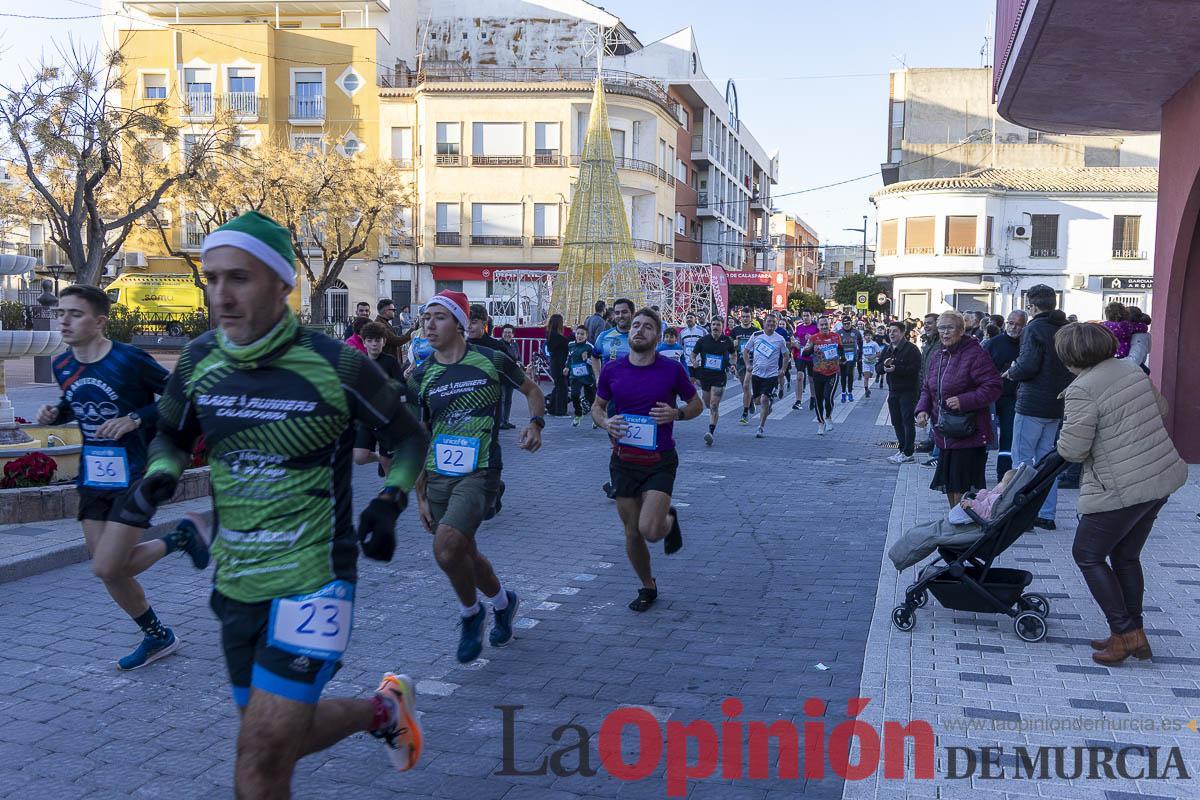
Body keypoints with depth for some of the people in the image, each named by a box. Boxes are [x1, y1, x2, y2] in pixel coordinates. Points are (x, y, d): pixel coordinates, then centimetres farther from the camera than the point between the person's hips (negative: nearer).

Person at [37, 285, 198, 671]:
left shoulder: (130, 360, -16)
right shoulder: (62, 366, 3)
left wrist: (136, 419, -22)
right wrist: (55, 413, 0)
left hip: (135, 476, -7)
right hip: (94, 477, 7)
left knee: (106, 568, -12)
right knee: (111, 570, 11)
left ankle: (178, 539, 13)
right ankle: (158, 637, 31)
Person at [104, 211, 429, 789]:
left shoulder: (335, 366, -15)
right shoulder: (200, 360, -1)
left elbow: (409, 436, 0)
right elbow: (171, 437, 17)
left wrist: (388, 503, -15)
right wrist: (156, 479, -4)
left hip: (311, 584, -6)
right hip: (234, 586, 6)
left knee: (259, 771, -7)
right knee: (279, 736, 20)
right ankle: (383, 709, 46)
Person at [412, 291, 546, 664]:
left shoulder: (491, 360, -5)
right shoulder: (422, 376, 4)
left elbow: (533, 391, 12)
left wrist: (535, 423, -8)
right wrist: (420, 496, 7)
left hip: (479, 474, -5)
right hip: (438, 478, 5)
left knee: (446, 548, -22)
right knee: (465, 553, 14)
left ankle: (470, 613, 6)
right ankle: (503, 602, 43)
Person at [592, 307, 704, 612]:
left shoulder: (672, 369, -7)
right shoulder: (612, 370, -1)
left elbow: (697, 404, 6)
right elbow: (597, 406, 12)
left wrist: (676, 413, -15)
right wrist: (605, 422, -10)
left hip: (660, 462, -3)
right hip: (624, 461, 3)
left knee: (650, 530, -17)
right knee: (632, 532, 9)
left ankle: (670, 519, 21)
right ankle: (647, 587, 32)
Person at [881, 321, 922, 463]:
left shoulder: (911, 349, -11)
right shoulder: (887, 349, 14)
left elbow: (914, 369, -22)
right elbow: (879, 368, 11)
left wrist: (895, 369, -25)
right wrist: (884, 364, -11)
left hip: (908, 391, -8)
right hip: (893, 391, 8)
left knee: (908, 422, -5)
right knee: (896, 422, 12)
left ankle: (907, 453, -2)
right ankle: (902, 449, 23)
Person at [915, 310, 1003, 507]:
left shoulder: (975, 354, -13)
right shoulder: (938, 357, 12)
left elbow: (994, 386, -18)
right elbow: (927, 389, 19)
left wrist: (964, 401, -25)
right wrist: (922, 409, 1)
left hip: (968, 434, -8)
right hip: (945, 435, 8)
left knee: (964, 486, -6)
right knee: (948, 485, 17)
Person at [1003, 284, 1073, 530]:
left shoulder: (1034, 329, -13)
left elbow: (1028, 366, -22)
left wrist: (1012, 372, -3)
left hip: (1032, 405, -8)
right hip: (1057, 406, 8)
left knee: (1022, 459, 0)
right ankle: (1046, 514, 16)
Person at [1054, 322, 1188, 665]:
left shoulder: (1082, 390, -18)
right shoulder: (1130, 368, 6)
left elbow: (1072, 450, -18)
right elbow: (1161, 409, 20)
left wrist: (1066, 439, 3)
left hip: (1121, 490, -8)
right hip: (1163, 477, 8)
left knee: (1088, 555, 8)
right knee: (1126, 556, 19)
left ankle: (1125, 632, 7)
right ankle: (1133, 634, 27)